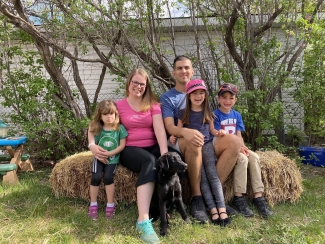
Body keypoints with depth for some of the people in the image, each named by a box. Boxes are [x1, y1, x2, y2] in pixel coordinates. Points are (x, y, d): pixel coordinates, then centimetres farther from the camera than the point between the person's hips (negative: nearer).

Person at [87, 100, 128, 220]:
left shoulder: (120, 128, -5)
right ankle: (93, 205, 0)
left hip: (113, 158, -1)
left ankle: (110, 205, -3)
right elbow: (92, 144, -3)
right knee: (96, 177, -19)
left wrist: (109, 153, -15)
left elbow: (122, 145, -7)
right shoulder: (96, 129, -1)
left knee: (108, 177, -22)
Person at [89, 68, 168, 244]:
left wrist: (164, 152, -21)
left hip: (152, 147, 3)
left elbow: (160, 129, -4)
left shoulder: (153, 105, 11)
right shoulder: (118, 106, 8)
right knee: (150, 161, -37)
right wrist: (92, 145, -13)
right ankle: (143, 220, -44)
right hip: (129, 149, -2)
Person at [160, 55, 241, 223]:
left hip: (206, 142, 5)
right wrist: (185, 132, -35)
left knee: (233, 141, -22)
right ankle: (196, 198, -26)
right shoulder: (167, 98, 4)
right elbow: (170, 127, -12)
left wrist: (220, 134, -5)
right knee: (193, 142, -39)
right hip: (179, 144, -4)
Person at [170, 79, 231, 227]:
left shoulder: (208, 113, 12)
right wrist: (173, 137, -12)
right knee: (202, 177, -13)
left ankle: (222, 209, -18)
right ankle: (213, 209, -15)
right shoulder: (183, 113, 6)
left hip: (207, 145, 1)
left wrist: (218, 132, -2)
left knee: (212, 174, -15)